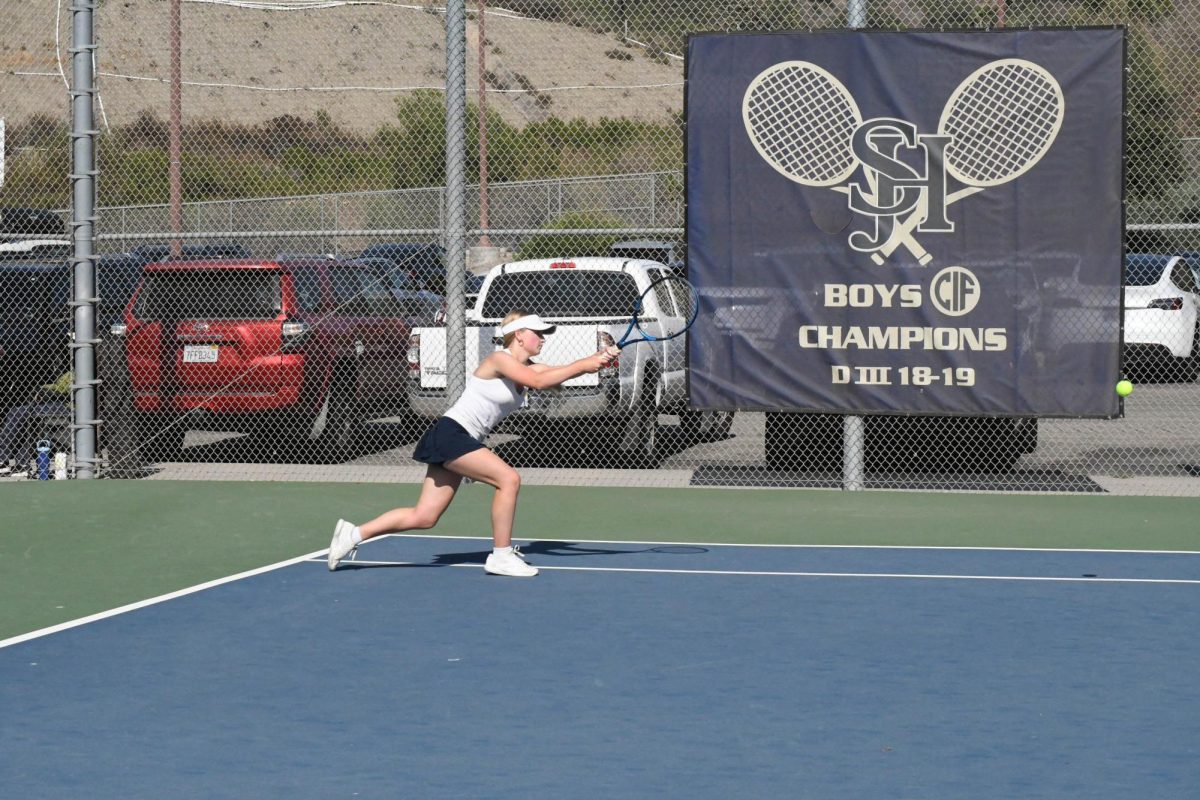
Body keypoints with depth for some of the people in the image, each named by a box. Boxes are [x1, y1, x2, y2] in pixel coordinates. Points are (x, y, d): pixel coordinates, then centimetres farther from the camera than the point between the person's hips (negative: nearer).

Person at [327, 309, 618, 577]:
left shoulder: (528, 368, 12)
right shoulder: (499, 359, -13)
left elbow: (560, 372, -1)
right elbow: (539, 382, -27)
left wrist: (596, 359, -16)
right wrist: (583, 366, -25)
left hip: (465, 442, 9)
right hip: (451, 433, -9)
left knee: (423, 517, 5)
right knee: (509, 479, -19)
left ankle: (353, 534, 13)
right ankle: (501, 556, -11)